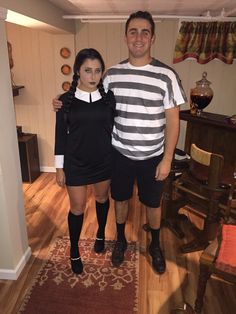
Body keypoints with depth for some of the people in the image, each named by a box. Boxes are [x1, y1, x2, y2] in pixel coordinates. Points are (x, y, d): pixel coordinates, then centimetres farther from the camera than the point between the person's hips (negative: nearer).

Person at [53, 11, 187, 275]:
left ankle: (155, 245, 42)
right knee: (120, 199, 18)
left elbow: (173, 121, -8)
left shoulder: (166, 75, -10)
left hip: (153, 157, -2)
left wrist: (167, 159, -10)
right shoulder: (112, 74, -2)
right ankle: (121, 240, 45)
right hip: (120, 153, 2)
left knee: (152, 203, 15)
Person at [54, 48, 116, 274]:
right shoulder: (66, 100, -6)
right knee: (77, 208, 8)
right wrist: (59, 167, -2)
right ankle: (74, 250, 31)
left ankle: (101, 234, 47)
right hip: (75, 163, -2)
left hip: (104, 161, 2)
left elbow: (115, 130, 3)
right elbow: (60, 135, -3)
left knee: (102, 199, 20)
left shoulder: (109, 98, -3)